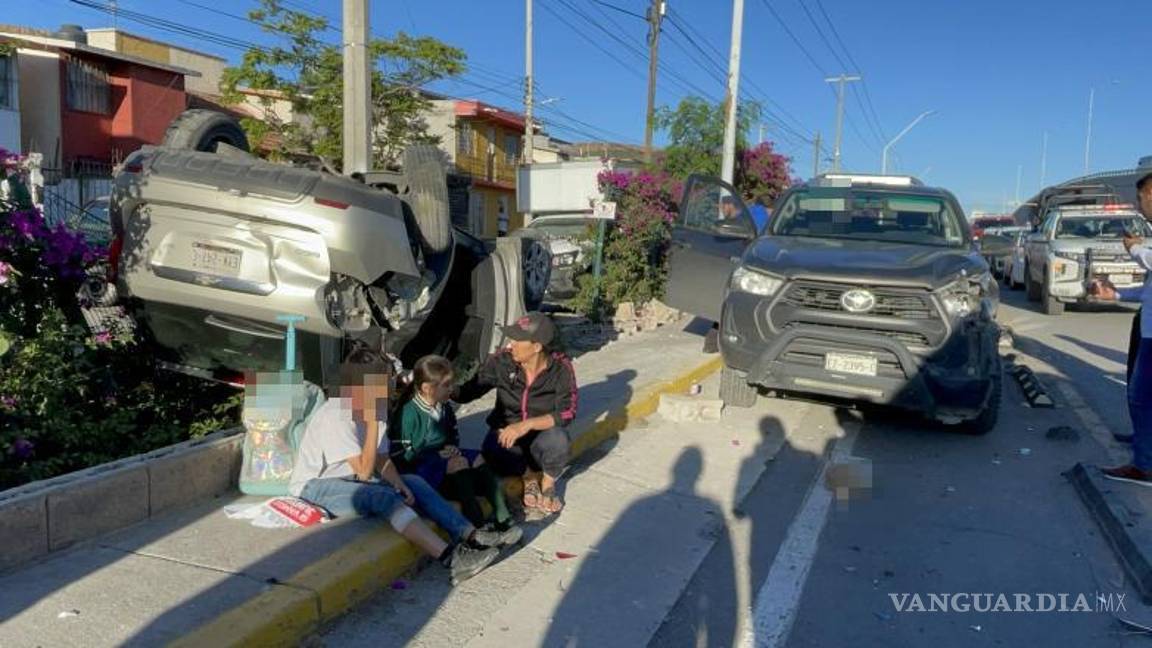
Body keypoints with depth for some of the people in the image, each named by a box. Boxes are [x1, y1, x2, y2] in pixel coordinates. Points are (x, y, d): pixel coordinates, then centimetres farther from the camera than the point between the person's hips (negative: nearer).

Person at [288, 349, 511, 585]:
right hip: (313, 486, -9)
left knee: (414, 483, -7)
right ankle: (449, 557, -40)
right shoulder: (334, 416, -25)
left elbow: (382, 458, 4)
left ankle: (469, 536, -16)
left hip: (348, 478, 9)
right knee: (382, 496, -31)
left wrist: (400, 485, -14)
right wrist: (373, 423, -28)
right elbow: (364, 470, -27)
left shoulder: (371, 409, 0)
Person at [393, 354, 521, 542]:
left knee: (477, 458, -11)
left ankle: (502, 518, -18)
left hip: (442, 457, 8)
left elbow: (454, 434, 25)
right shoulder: (409, 413, -18)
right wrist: (437, 456, -18)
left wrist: (452, 447, 1)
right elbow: (400, 455, -19)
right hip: (418, 466, -8)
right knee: (458, 463, -29)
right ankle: (477, 524, -32)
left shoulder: (444, 408, 7)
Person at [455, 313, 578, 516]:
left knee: (557, 438, -35)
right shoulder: (502, 362, -12)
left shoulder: (561, 368, -15)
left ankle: (548, 482, -1)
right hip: (507, 434, 1)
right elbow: (467, 392, -6)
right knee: (493, 451, -34)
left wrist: (526, 425, -35)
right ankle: (528, 475, 0)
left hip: (540, 438, 0)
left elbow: (567, 413, -23)